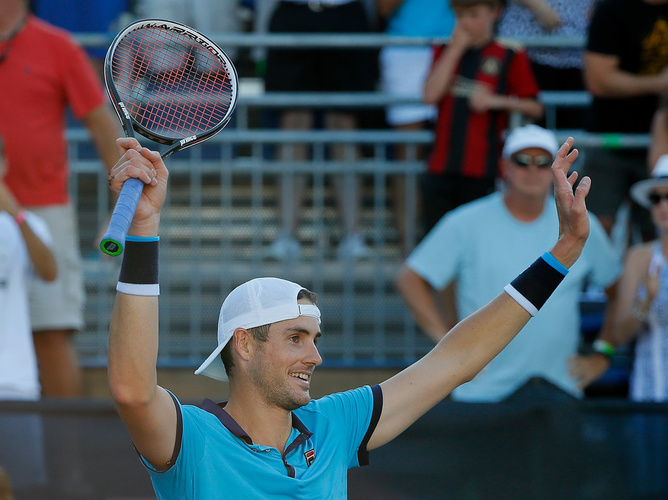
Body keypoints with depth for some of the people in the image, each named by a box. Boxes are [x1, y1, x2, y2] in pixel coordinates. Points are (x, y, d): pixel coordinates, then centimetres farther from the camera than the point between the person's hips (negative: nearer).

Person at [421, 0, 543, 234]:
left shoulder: (510, 56, 1)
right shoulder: (445, 52, 12)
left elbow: (535, 108, 0)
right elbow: (431, 95, -5)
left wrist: (496, 101, -15)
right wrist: (455, 49, -5)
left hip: (483, 171, -3)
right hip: (441, 168, 3)